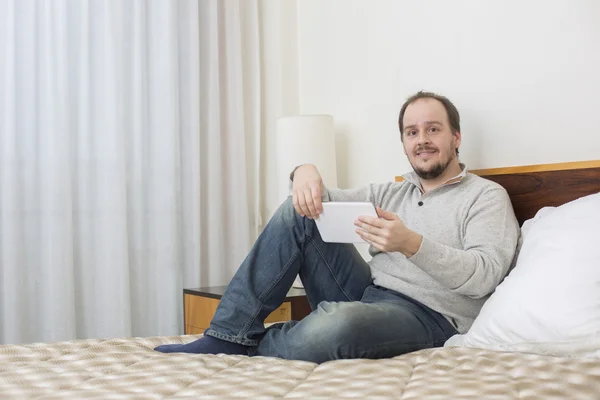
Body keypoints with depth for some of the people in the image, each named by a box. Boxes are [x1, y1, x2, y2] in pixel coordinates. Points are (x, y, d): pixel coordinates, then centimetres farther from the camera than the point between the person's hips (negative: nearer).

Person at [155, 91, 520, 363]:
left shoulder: (487, 196, 3)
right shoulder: (391, 193, 22)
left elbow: (485, 276, -13)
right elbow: (328, 201, 15)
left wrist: (412, 244, -29)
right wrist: (306, 173, -11)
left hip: (426, 314, -6)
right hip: (367, 293, 6)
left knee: (340, 322, -40)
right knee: (299, 212, -9)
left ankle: (241, 348, -11)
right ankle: (229, 334, -15)